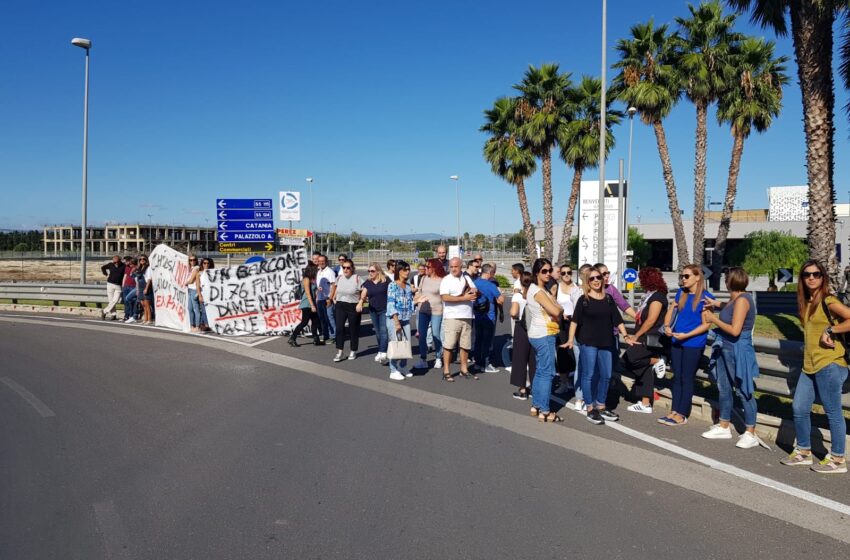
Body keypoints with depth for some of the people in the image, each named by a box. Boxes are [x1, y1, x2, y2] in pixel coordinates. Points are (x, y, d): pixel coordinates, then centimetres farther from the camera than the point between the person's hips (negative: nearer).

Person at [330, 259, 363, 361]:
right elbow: (335, 289, 24)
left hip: (353, 307, -3)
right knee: (339, 328, -7)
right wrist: (333, 299, 15)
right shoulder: (339, 278, 5)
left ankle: (353, 351, 21)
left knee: (353, 329, 6)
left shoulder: (357, 279, -9)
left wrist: (360, 303, -14)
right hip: (340, 306, 3)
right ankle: (339, 352, -3)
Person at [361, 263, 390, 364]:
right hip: (373, 311, 5)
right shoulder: (367, 283, 6)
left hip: (385, 310, -5)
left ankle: (382, 353, -18)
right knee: (378, 332, 12)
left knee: (384, 331, -13)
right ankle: (381, 351, 23)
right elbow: (363, 295, -3)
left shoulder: (386, 280, -5)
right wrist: (361, 301, -24)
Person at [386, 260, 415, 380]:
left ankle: (402, 368, 20)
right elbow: (391, 304, -14)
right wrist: (397, 322, -18)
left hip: (406, 320, 6)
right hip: (394, 319, -6)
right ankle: (393, 371, 4)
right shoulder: (392, 285, -8)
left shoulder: (408, 286, 12)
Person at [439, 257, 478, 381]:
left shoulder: (467, 278, 13)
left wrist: (475, 291, -6)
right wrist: (464, 298, -18)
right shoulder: (446, 280, -5)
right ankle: (446, 371, 2)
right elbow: (445, 297, -18)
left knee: (465, 345, 11)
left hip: (467, 317, 6)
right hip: (452, 317, -6)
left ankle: (464, 370, 22)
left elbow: (476, 292, 19)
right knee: (449, 345, -4)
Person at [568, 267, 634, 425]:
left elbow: (617, 319, 10)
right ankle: (590, 409, 9)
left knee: (606, 376, 10)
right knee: (589, 375, -1)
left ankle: (601, 407, 24)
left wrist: (625, 336, 2)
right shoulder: (583, 300, -4)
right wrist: (571, 339, -16)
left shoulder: (608, 298, 9)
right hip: (588, 342, -5)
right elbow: (575, 320, -7)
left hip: (606, 342, 5)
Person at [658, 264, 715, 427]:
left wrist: (686, 335, -20)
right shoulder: (681, 293, 8)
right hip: (676, 342, 6)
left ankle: (681, 415, 9)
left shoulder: (706, 297, -10)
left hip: (693, 344, -6)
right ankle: (674, 411, 17)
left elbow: (706, 325, -12)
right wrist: (667, 326, -4)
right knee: (677, 378, 10)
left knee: (687, 379, 2)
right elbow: (671, 311, 16)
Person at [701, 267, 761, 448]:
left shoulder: (742, 300, -18)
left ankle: (750, 434, 6)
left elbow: (735, 330, -23)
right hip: (726, 349, 10)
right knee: (724, 389, 15)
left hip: (738, 351, -10)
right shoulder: (733, 299, 10)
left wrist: (714, 319, -13)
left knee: (743, 392, -2)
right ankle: (724, 427, 26)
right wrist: (714, 310, 12)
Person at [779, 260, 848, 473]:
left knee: (833, 412, 1)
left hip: (829, 365, -8)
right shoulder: (806, 303, 14)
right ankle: (803, 452, 25)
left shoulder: (828, 301, -10)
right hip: (809, 365, 8)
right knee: (799, 409, 10)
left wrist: (830, 330, -17)